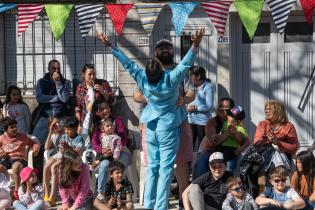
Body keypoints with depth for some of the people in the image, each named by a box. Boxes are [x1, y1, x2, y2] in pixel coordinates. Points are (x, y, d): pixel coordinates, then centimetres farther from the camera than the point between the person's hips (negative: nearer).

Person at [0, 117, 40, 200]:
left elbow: (34, 143, 21)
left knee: (16, 167, -41)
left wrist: (36, 149, -3)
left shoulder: (23, 137, 15)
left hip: (19, 158, -2)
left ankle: (16, 191, -32)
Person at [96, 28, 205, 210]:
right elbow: (185, 64, -22)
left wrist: (111, 46, 5)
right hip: (168, 128, -4)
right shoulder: (170, 79, -19)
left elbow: (128, 63, -3)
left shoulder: (143, 79, -9)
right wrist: (195, 46, -30)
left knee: (152, 166, 13)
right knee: (165, 169, -2)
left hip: (151, 127, 4)